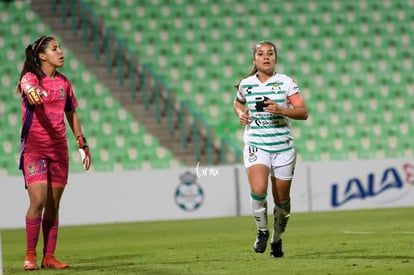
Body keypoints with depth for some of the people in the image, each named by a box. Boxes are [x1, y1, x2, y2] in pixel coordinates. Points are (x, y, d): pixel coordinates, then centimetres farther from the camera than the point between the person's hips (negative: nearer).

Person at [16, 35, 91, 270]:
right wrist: (31, 92, -55)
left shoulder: (64, 83, 12)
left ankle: (49, 257, 8)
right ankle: (30, 256, -6)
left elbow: (72, 115, 21)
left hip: (59, 147, 5)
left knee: (53, 205, 4)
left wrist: (83, 145, 19)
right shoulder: (30, 77, -5)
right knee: (38, 200, -15)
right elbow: (27, 86, -31)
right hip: (34, 147, -5)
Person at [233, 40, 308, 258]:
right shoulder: (246, 84, 3)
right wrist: (241, 114, 3)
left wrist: (281, 110, -23)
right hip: (255, 145, 0)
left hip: (283, 147, 0)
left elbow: (303, 112, -8)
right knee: (258, 190, -22)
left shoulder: (286, 82, -4)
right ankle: (262, 230, 3)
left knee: (281, 199, 6)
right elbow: (237, 103, 25)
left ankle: (277, 238, 29)